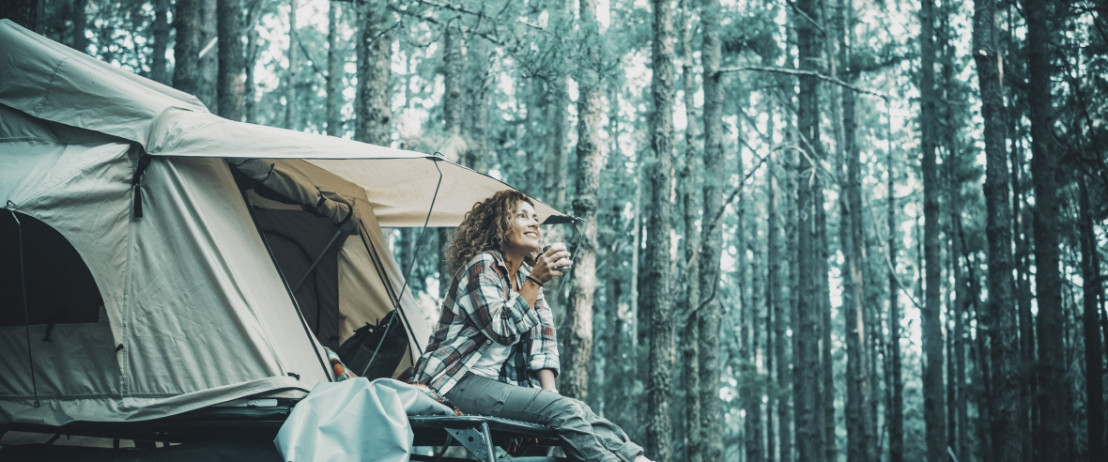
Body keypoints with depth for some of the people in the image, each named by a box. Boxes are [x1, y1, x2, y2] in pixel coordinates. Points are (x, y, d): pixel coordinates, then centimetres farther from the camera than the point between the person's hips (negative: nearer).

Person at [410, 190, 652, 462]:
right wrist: (535, 281, -22)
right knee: (562, 410, -25)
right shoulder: (482, 266, -9)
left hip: (493, 382, 7)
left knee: (579, 411, -16)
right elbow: (504, 330, -20)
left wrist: (550, 391, -5)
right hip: (456, 381, -7)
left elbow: (542, 337, 7)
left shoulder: (526, 275, 14)